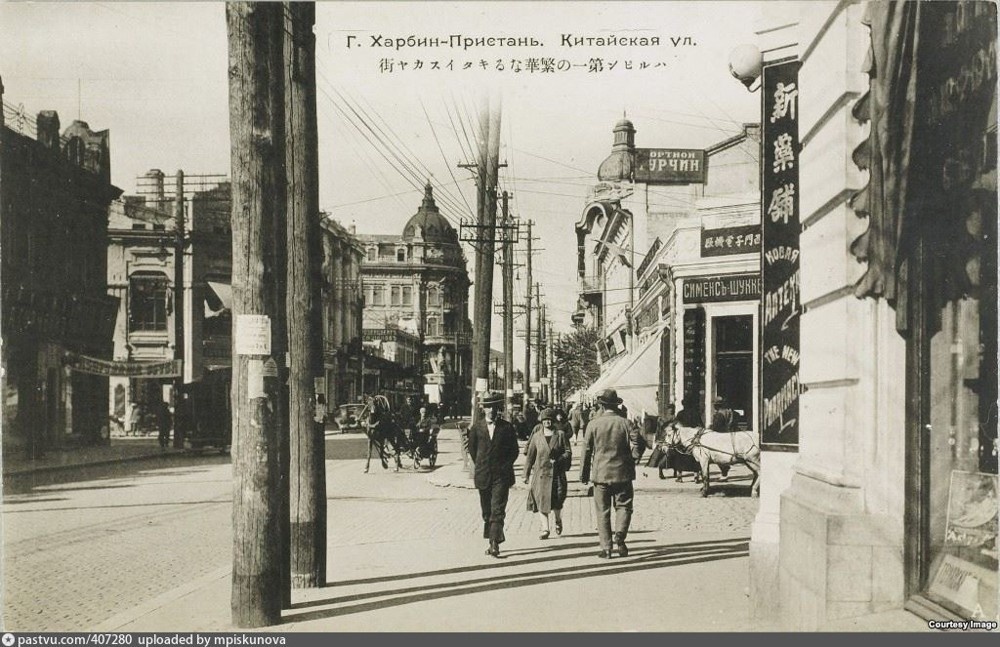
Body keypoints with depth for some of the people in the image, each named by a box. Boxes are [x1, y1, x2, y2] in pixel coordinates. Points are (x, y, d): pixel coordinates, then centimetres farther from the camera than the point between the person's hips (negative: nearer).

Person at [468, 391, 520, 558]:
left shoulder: (506, 427, 0)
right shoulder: (476, 427, 3)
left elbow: (514, 450, 7)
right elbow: (472, 448, 14)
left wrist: (505, 466, -1)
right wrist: (480, 466, 9)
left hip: (501, 475, -3)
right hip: (483, 475, 3)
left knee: (498, 510, -12)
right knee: (487, 511, 11)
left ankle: (495, 544, -17)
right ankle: (492, 542, 21)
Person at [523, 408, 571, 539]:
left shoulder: (560, 435, 5)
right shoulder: (536, 437, 8)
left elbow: (568, 452, 3)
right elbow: (530, 456, 12)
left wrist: (558, 460, -15)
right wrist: (526, 474, 12)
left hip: (557, 473, -1)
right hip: (540, 473, 1)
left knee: (557, 502, -5)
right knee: (541, 501, -7)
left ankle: (558, 520, 25)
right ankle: (545, 529, -4)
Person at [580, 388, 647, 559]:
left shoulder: (593, 424, -2)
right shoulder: (625, 423, -3)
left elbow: (586, 450, 0)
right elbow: (639, 443, -9)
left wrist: (584, 475, 7)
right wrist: (631, 457, 10)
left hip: (600, 473, 0)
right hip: (622, 473, 0)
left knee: (602, 512, 6)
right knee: (623, 506, 11)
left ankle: (606, 548, 3)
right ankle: (620, 535, -13)